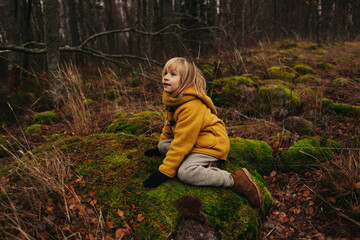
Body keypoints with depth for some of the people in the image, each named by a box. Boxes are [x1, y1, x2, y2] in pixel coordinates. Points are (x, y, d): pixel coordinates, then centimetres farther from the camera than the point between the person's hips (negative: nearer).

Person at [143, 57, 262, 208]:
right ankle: (203, 164, -4)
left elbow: (182, 142, -28)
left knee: (185, 173, -28)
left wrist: (164, 171, -24)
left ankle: (236, 180, -19)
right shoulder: (173, 99, 4)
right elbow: (170, 125, 21)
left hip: (211, 144, -10)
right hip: (194, 142, 10)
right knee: (163, 146, 5)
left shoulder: (192, 106, -28)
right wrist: (160, 146, 28)